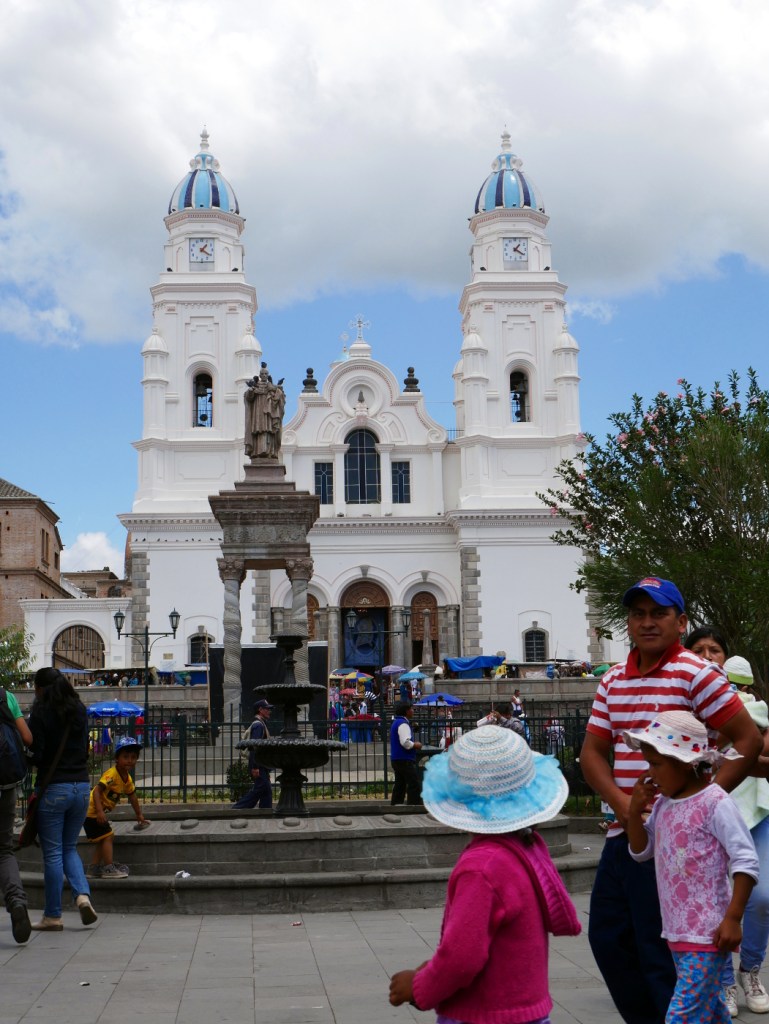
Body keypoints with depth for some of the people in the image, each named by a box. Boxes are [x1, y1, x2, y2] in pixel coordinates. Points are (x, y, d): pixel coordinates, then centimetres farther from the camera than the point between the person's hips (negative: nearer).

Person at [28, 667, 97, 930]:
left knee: (52, 852, 3)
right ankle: (83, 895, -2)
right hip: (81, 785, 5)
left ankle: (52, 916, 8)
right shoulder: (80, 710, 8)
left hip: (52, 788, -5)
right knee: (69, 847, 18)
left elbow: (35, 754, -10)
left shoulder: (41, 712, -8)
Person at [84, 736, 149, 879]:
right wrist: (100, 811, -41)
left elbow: (132, 797, 20)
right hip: (92, 810, -10)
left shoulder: (128, 779, 5)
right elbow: (97, 791, -32)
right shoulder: (111, 774, -25)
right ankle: (109, 868, -11)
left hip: (99, 812, 10)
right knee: (107, 836, -12)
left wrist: (139, 815, 27)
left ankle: (94, 868, 24)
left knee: (102, 840, 16)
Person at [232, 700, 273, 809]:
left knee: (266, 790, 7)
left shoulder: (261, 724, 20)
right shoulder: (258, 725, -13)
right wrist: (255, 767, -24)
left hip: (261, 766, 10)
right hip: (258, 766, -10)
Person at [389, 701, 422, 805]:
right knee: (415, 785, -7)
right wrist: (415, 745, -10)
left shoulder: (396, 722, 17)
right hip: (405, 760, -10)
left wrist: (413, 743, 15)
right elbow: (405, 742, -25)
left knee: (400, 785, 13)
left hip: (396, 760, 10)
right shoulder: (403, 724, -16)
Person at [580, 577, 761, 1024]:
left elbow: (749, 739, -10)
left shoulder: (695, 674, -9)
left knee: (662, 952, -1)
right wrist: (622, 804, -7)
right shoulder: (612, 681, 11)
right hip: (623, 832, 7)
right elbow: (592, 751, 11)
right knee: (608, 938, 15)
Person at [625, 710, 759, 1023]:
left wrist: (733, 918, -19)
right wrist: (634, 812, 0)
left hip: (708, 935, -8)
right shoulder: (663, 803, 7)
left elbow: (746, 862, -16)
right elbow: (641, 852, 16)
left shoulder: (714, 802, -15)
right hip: (677, 932, 8)